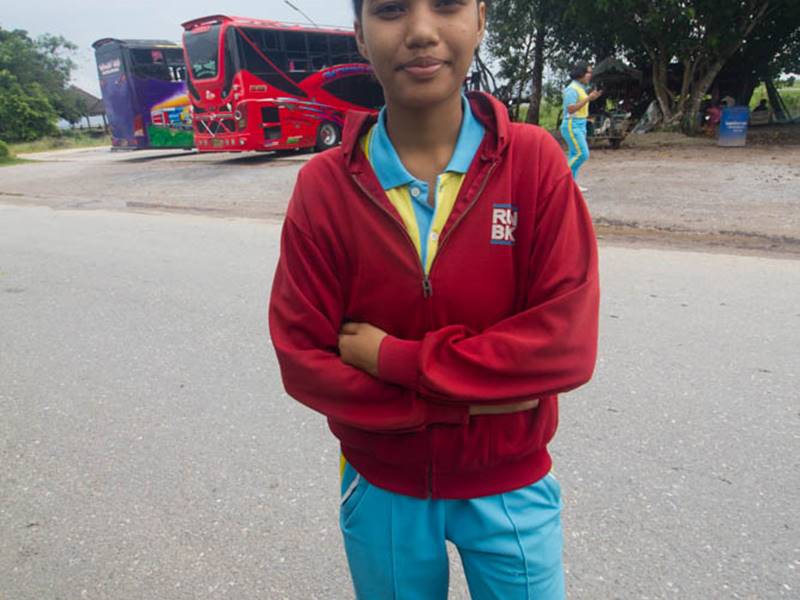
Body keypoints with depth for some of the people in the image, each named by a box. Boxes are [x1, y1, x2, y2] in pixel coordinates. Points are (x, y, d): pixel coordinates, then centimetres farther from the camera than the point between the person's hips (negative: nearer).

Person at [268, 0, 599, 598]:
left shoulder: (535, 159, -13)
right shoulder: (323, 184, -12)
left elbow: (568, 343, -20)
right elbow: (303, 363, -13)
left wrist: (395, 358, -21)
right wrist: (464, 399, -19)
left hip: (510, 487, 0)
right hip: (383, 492, 1)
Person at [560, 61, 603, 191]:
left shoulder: (581, 88, 15)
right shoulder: (572, 88, -14)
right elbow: (571, 109, -22)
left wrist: (591, 98, 8)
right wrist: (588, 98, -20)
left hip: (580, 125, 10)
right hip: (572, 126, -10)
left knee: (576, 155, 7)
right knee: (582, 154, -14)